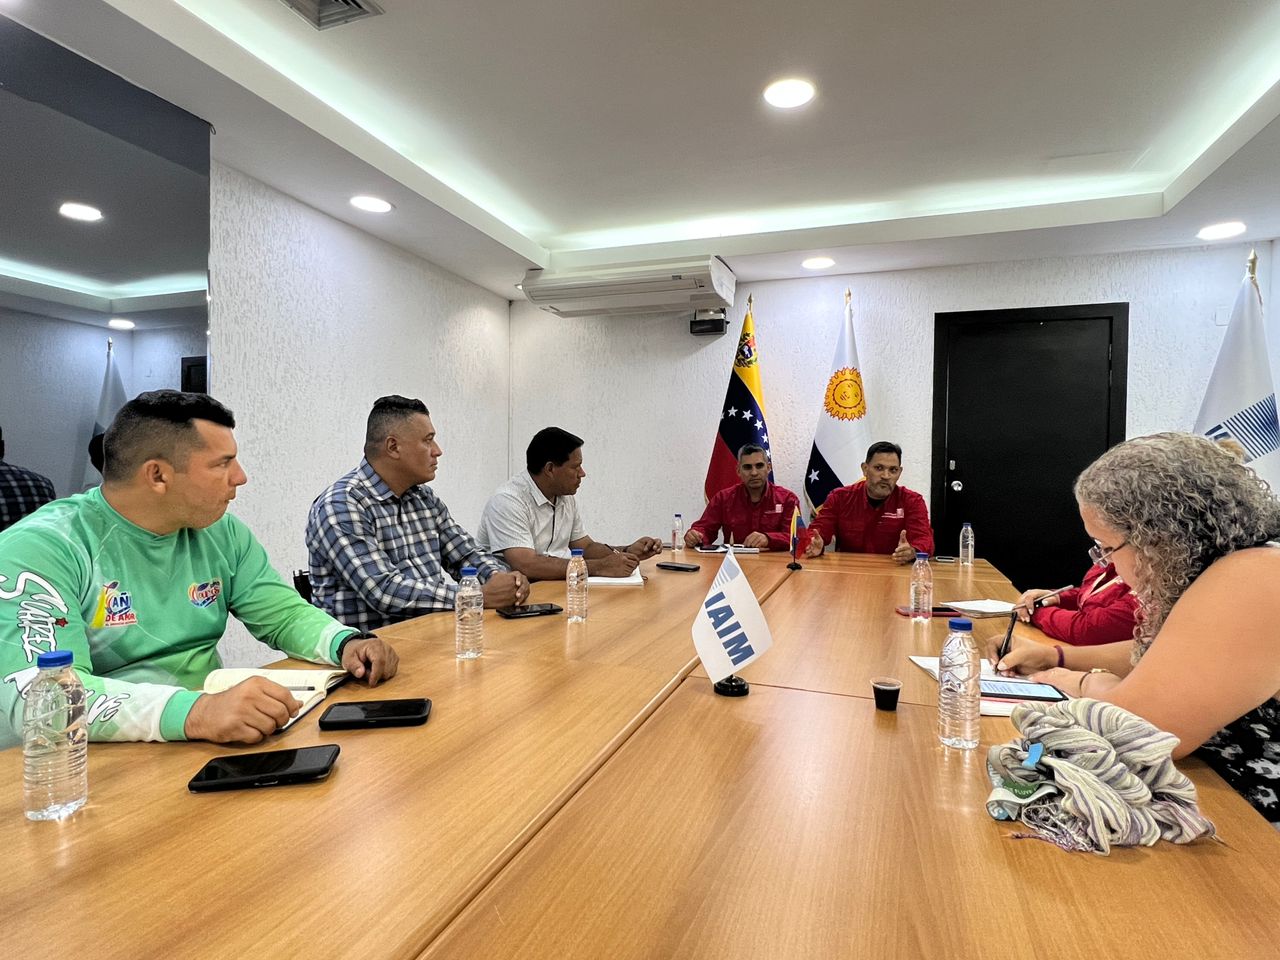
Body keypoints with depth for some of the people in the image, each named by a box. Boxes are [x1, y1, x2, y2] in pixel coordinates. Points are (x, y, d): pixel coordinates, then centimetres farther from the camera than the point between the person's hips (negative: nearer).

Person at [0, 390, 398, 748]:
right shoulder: (42, 548, -14)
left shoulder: (220, 532, 3)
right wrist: (192, 711, -41)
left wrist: (347, 643, -13)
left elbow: (286, 614, 8)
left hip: (209, 743, 4)